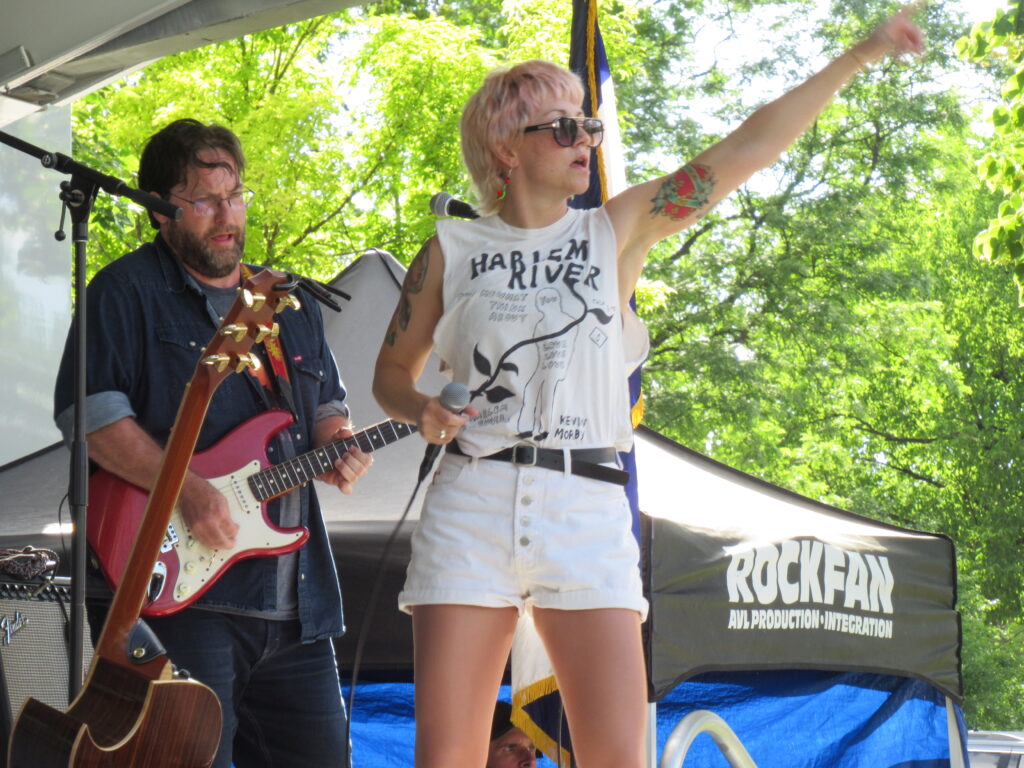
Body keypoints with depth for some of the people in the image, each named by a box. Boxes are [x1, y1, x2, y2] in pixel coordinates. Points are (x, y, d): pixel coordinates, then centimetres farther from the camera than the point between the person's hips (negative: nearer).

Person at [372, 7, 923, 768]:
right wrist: (423, 411, -4)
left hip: (587, 507, 0)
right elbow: (392, 371, 19)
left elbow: (748, 147, 6)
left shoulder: (618, 231, 10)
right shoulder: (452, 250, 10)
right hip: (473, 502, 0)